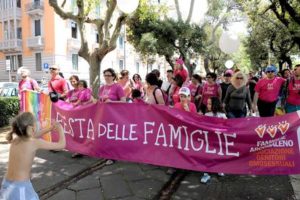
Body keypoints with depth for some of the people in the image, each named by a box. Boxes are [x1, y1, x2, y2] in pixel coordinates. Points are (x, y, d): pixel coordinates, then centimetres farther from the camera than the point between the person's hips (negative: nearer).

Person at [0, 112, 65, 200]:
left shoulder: (15, 140, 1)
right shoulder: (35, 143, -18)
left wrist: (50, 129, 21)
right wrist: (60, 129, 5)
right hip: (21, 187, -6)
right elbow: (61, 145, -10)